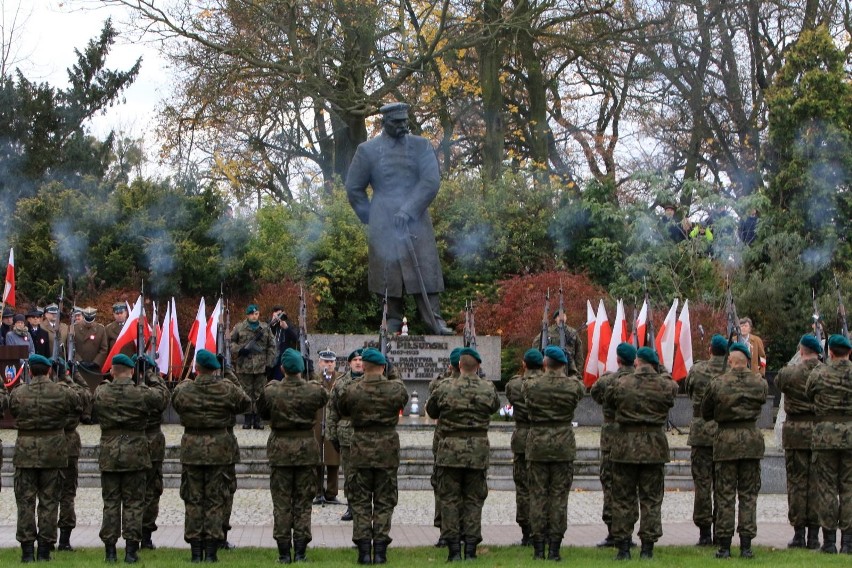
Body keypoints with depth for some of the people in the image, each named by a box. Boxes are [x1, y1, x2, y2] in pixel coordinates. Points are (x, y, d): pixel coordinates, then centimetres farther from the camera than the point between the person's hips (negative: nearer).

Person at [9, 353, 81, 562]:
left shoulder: (18, 393, -5)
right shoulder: (62, 392, -6)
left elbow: (11, 410, 11)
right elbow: (80, 406, 9)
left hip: (25, 451, 0)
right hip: (53, 451, 0)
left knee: (25, 501, 6)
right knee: (49, 501, 8)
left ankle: (27, 550, 4)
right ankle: (44, 549, 8)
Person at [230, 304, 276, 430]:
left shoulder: (265, 328, 9)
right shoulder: (239, 328, 4)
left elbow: (271, 347, 10)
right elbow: (231, 343, 5)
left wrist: (269, 363, 3)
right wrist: (240, 350, -13)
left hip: (261, 367, 1)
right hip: (244, 366, -1)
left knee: (259, 393, 3)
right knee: (247, 393, 4)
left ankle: (257, 419, 8)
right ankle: (247, 419, 9)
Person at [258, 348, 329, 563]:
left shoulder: (271, 391, -11)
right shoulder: (314, 390, -10)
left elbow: (261, 411, 6)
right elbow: (324, 399, 13)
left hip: (280, 447, -1)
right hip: (307, 447, 1)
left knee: (281, 503, 6)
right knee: (303, 501, 8)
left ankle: (284, 552, 5)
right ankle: (300, 551, 6)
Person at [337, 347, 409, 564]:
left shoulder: (353, 390, -10)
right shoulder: (396, 388, -8)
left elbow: (341, 409, 7)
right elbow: (404, 400, 13)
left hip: (361, 448, -1)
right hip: (388, 448, 1)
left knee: (360, 501, 8)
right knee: (384, 501, 8)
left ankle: (364, 550, 3)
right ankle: (380, 550, 4)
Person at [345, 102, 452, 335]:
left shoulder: (420, 146, 6)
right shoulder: (367, 150, 5)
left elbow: (431, 181, -4)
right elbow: (353, 188, 12)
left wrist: (409, 210, -13)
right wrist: (370, 217, 6)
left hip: (416, 220, 1)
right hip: (383, 225, 0)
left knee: (425, 270, -5)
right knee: (388, 271, -1)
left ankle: (434, 319, -5)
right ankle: (393, 320, 9)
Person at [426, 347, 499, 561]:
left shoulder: (445, 387, -7)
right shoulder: (488, 388, -3)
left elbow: (431, 411, 7)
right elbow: (495, 407, 16)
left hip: (450, 449, -1)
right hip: (478, 450, 1)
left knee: (450, 498, 6)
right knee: (474, 499, 9)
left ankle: (454, 549, 3)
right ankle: (470, 548, 5)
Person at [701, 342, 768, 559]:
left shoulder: (718, 384, -8)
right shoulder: (759, 383, -2)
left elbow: (705, 413, 3)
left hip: (726, 439, -2)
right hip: (752, 439, 2)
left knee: (725, 494, 4)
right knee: (748, 494, 8)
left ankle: (724, 545, 4)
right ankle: (746, 545, 6)